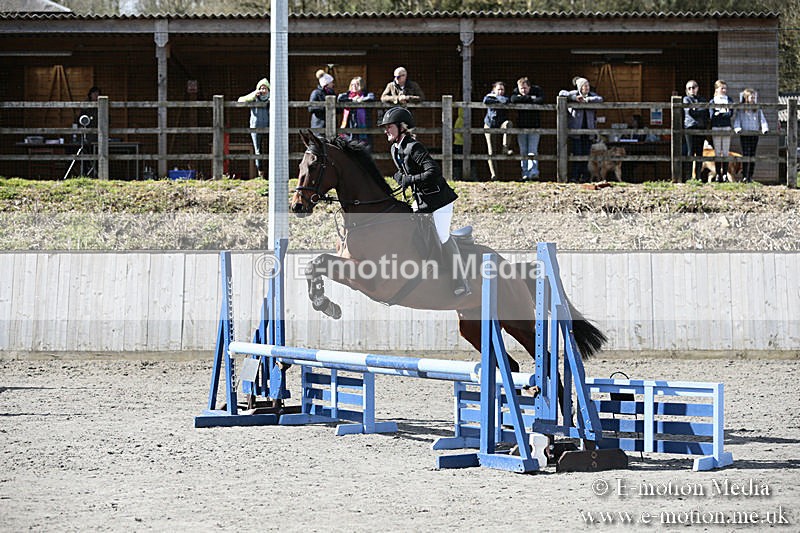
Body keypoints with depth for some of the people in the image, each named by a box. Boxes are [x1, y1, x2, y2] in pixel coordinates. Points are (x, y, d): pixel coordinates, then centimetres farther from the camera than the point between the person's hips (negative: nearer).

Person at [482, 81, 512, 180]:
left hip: (501, 124, 0)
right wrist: (498, 101, -21)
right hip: (490, 124, 0)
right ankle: (493, 174, -6)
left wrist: (496, 96, -16)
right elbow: (485, 101, -28)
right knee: (490, 151, -8)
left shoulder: (505, 97, -3)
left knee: (508, 123, -36)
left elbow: (506, 101, -29)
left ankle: (505, 148, -34)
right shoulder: (489, 96, -3)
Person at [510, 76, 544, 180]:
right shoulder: (516, 92, 3)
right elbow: (513, 99, -20)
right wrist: (529, 98, -17)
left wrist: (523, 99, -16)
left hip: (534, 126, -2)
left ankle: (533, 172, -17)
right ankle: (525, 173, 4)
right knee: (523, 152, 2)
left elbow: (541, 99, -21)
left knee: (532, 151, -12)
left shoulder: (536, 90, -1)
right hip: (521, 126, 2)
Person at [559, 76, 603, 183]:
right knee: (577, 153, -8)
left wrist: (587, 100, -19)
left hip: (588, 129, 3)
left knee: (586, 153, 1)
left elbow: (600, 99, -10)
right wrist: (575, 98, -20)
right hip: (576, 129, -3)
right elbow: (562, 93, -11)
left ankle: (584, 176, 9)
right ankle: (575, 176, -4)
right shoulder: (574, 94, 2)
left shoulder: (592, 95, 9)